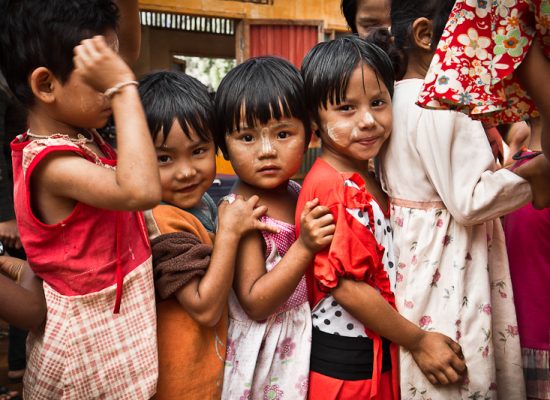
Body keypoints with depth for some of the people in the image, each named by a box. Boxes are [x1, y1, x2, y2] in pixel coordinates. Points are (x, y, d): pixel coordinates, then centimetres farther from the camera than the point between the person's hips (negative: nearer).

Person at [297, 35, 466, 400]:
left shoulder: (367, 180, 5)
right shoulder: (330, 187, -22)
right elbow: (346, 285, -23)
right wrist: (418, 341, -15)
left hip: (381, 355, 8)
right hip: (343, 363, -8)